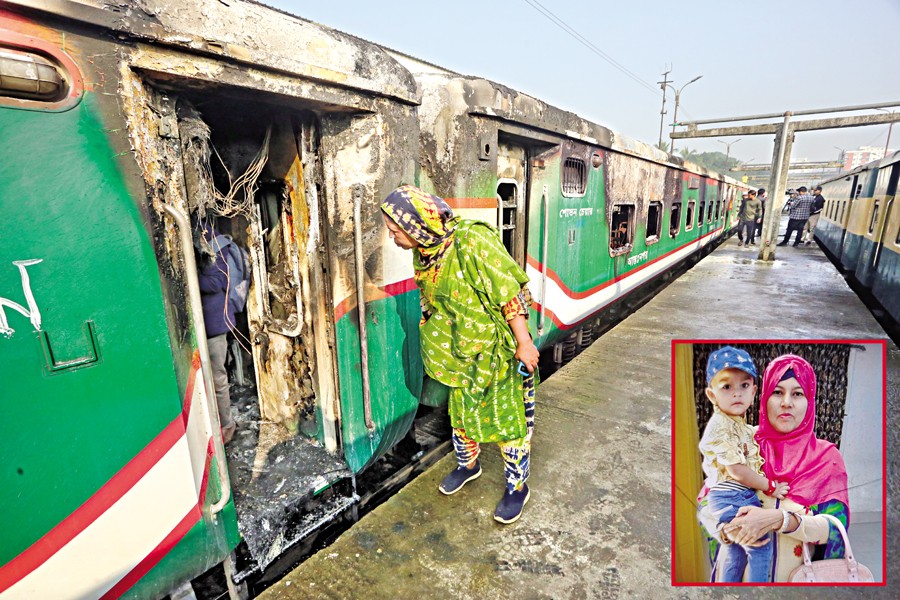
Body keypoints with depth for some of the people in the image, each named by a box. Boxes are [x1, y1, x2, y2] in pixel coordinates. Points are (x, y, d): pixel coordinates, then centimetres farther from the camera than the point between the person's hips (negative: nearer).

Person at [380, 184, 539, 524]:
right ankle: (467, 465, 49)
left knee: (508, 419, 9)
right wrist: (438, 345, 19)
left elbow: (509, 292, -24)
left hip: (497, 349, -7)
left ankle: (517, 487, 32)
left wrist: (524, 343, -20)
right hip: (460, 353, 7)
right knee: (460, 412, 22)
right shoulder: (422, 253, -3)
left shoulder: (472, 241, -28)